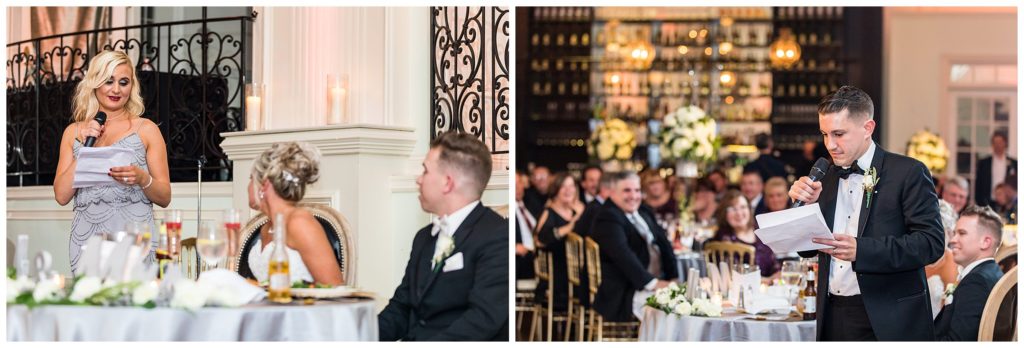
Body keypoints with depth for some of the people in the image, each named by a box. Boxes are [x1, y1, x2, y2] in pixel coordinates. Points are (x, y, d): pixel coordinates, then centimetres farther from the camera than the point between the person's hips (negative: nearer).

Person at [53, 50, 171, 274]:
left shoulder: (146, 129, 6)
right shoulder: (74, 132, 13)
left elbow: (164, 198, 4)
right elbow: (61, 196, 5)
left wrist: (142, 179, -16)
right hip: (87, 238, 2)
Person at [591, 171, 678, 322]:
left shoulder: (644, 214, 20)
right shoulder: (608, 219, -8)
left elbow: (664, 245, 18)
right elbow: (623, 256, -21)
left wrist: (674, 278, 1)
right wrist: (652, 282, -29)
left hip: (658, 283, 8)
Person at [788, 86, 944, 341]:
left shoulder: (908, 173, -6)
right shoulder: (826, 178, 11)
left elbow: (931, 242, -15)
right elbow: (808, 250, 15)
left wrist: (860, 250, -25)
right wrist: (806, 205, -5)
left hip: (888, 321, -5)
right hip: (833, 317, 5)